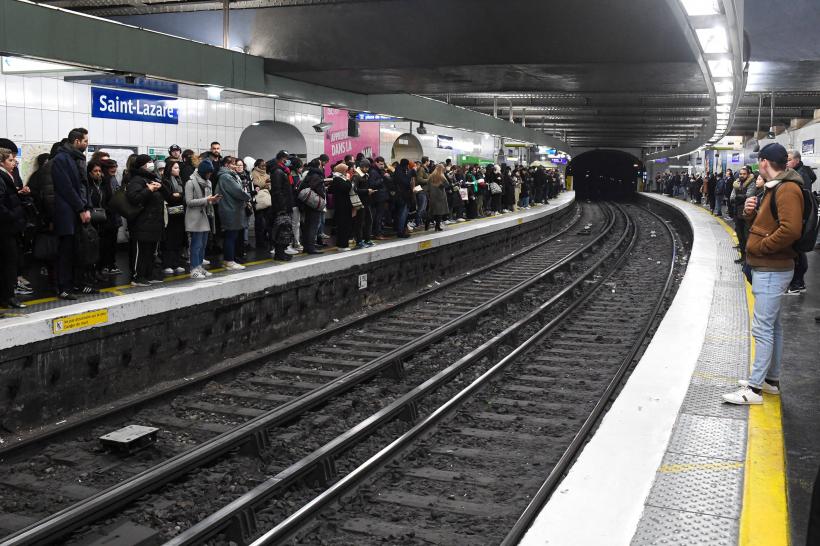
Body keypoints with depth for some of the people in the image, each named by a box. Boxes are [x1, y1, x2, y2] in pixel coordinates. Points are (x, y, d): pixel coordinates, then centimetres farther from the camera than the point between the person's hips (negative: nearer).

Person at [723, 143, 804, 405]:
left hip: (772, 270, -11)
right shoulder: (774, 187, 15)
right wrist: (752, 212, 3)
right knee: (772, 326, 17)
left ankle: (755, 388, -7)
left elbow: (790, 229, -28)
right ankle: (771, 379, 26)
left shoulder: (787, 189, -18)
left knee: (763, 328, -9)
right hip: (769, 268, 11)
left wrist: (760, 247, -19)